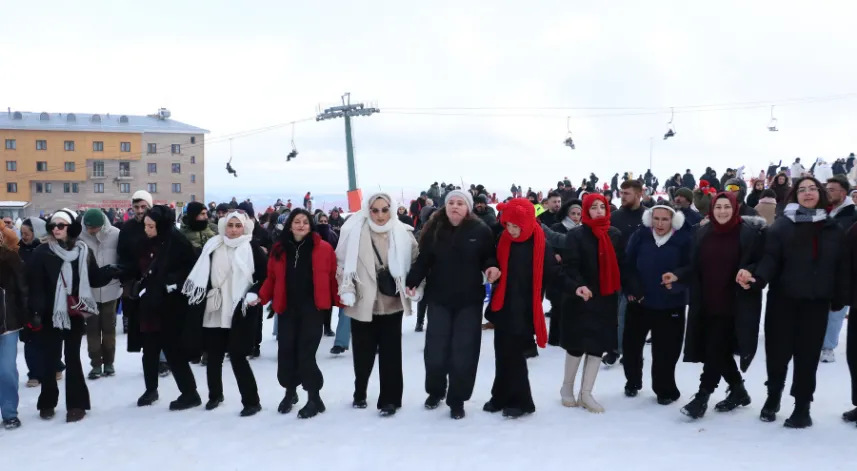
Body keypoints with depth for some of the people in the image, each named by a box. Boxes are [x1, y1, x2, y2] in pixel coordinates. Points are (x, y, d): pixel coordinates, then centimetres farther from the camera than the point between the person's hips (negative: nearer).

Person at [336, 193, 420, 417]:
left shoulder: (403, 233, -3)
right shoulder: (355, 232, -7)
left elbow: (416, 261, 8)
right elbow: (342, 263, -2)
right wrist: (346, 290, -7)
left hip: (392, 304, 0)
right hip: (362, 304, 0)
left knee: (390, 353, 3)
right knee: (363, 352, 12)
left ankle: (390, 399, 14)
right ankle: (360, 393, 34)